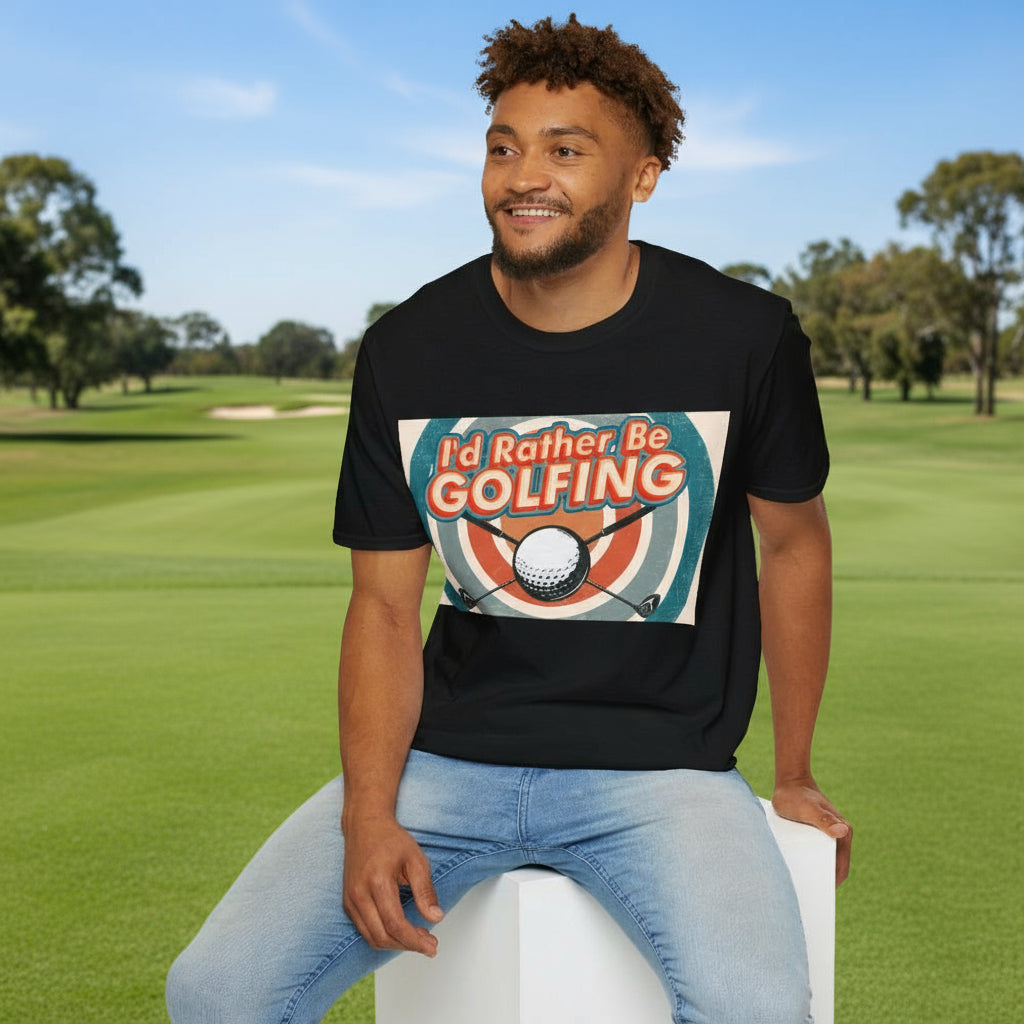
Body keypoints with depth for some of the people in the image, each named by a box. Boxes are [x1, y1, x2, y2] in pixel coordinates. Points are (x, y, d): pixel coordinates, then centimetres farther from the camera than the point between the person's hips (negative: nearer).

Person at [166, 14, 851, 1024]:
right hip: (447, 754, 2)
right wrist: (368, 817, -9)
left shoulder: (741, 337, -4)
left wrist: (793, 778, 14)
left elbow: (794, 540, 10)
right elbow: (384, 604, 4)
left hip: (657, 763, -1)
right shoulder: (407, 351, 0)